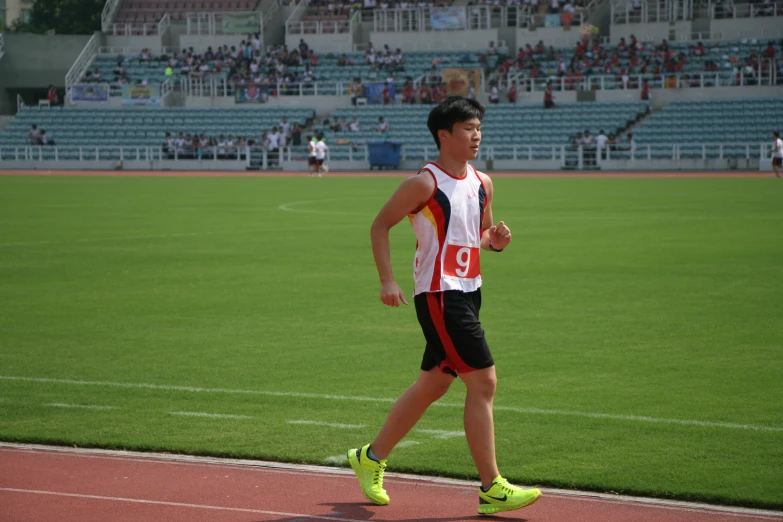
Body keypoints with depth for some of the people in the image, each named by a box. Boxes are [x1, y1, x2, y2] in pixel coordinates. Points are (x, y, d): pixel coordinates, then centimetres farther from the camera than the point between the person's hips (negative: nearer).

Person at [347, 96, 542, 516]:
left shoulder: (482, 183, 10)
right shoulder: (425, 183, -12)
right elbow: (380, 225, -5)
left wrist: (495, 240, -1)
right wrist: (387, 280, -13)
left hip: (468, 292, 9)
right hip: (439, 295, -9)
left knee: (432, 385, 15)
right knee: (483, 382, -12)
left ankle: (371, 458, 31)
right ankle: (491, 489, -7)